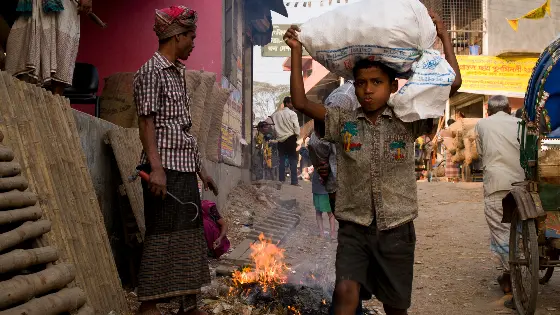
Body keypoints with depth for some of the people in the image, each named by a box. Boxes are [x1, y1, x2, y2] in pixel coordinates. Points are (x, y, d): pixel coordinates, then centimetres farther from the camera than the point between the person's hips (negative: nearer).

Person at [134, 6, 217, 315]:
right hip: (165, 167, -9)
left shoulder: (177, 74, 18)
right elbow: (146, 122, -14)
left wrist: (200, 168, 19)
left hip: (184, 168, 9)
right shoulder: (151, 70, -7)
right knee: (162, 235, -6)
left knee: (189, 234, 10)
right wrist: (156, 167, -23)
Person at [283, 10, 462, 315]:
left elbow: (453, 83, -5)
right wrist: (296, 51, -8)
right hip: (353, 228, 0)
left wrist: (444, 35, -3)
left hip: (396, 230, 1)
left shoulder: (407, 122, -2)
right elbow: (300, 102, -5)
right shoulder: (344, 122, 1)